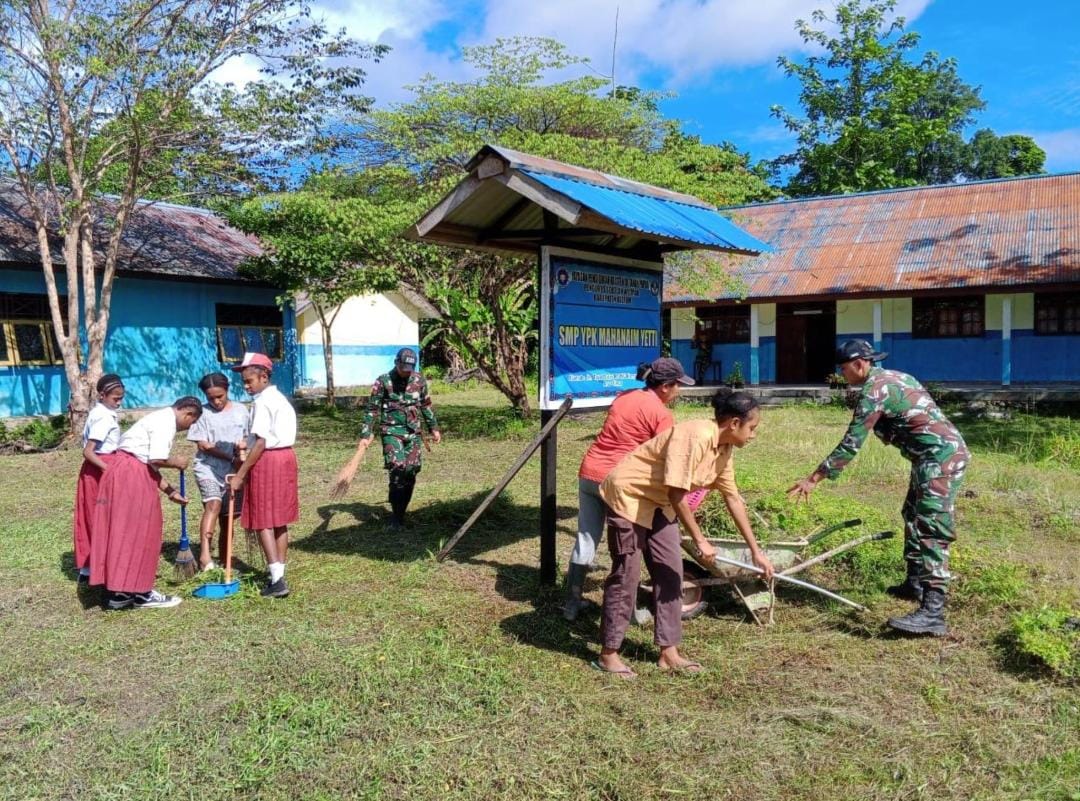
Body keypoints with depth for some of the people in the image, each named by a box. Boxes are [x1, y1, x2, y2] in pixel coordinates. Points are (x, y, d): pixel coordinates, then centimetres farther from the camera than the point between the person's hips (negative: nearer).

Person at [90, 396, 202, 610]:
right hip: (131, 474, -10)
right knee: (137, 533, -2)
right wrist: (176, 462, -1)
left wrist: (170, 491, 22)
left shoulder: (161, 418, 21)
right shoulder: (166, 421, -10)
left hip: (123, 471, 10)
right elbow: (156, 459, -21)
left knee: (122, 532, 13)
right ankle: (140, 594, 5)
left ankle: (117, 592, 20)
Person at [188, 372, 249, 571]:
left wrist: (243, 445, -11)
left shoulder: (240, 410, 7)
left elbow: (249, 437, 14)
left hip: (234, 471, 4)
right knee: (213, 504, -27)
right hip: (208, 469, -4)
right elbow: (203, 445, -8)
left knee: (228, 516, 10)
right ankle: (205, 555, -36)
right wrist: (231, 457, -15)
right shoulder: (203, 413, -4)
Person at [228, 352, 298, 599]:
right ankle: (279, 574, 17)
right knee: (279, 520, 12)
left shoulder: (262, 402, -13)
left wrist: (240, 474, -15)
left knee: (263, 522, -5)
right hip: (286, 458, 9)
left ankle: (277, 580, -9)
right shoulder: (280, 398, 16)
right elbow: (277, 435, 12)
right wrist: (246, 457, 11)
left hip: (267, 461, -9)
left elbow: (261, 442, -18)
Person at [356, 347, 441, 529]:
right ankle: (396, 515, -9)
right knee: (398, 468, -18)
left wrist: (434, 428, 19)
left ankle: (400, 512, 14)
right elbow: (372, 409, -4)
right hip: (392, 431, -4)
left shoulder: (419, 380, 5)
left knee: (411, 471, 0)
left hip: (413, 432, 4)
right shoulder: (383, 381, -6)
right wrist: (366, 435, -10)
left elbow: (426, 405, 18)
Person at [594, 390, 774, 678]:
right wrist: (700, 540, -23)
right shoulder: (696, 437, -29)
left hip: (659, 503, 9)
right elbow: (676, 493, -29)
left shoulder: (724, 449, 0)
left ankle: (669, 653, 16)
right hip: (628, 495, -9)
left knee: (670, 573, 7)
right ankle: (608, 654, 8)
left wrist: (756, 550, 10)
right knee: (626, 575, -4)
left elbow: (733, 498, 7)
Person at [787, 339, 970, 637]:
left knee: (931, 530, -17)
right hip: (943, 453, 11)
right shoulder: (891, 377, 16)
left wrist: (814, 478, -14)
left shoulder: (874, 390, -14)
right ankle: (915, 583, 36)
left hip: (941, 456, -11)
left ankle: (932, 612, -24)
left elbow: (850, 444, -17)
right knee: (913, 516, 23)